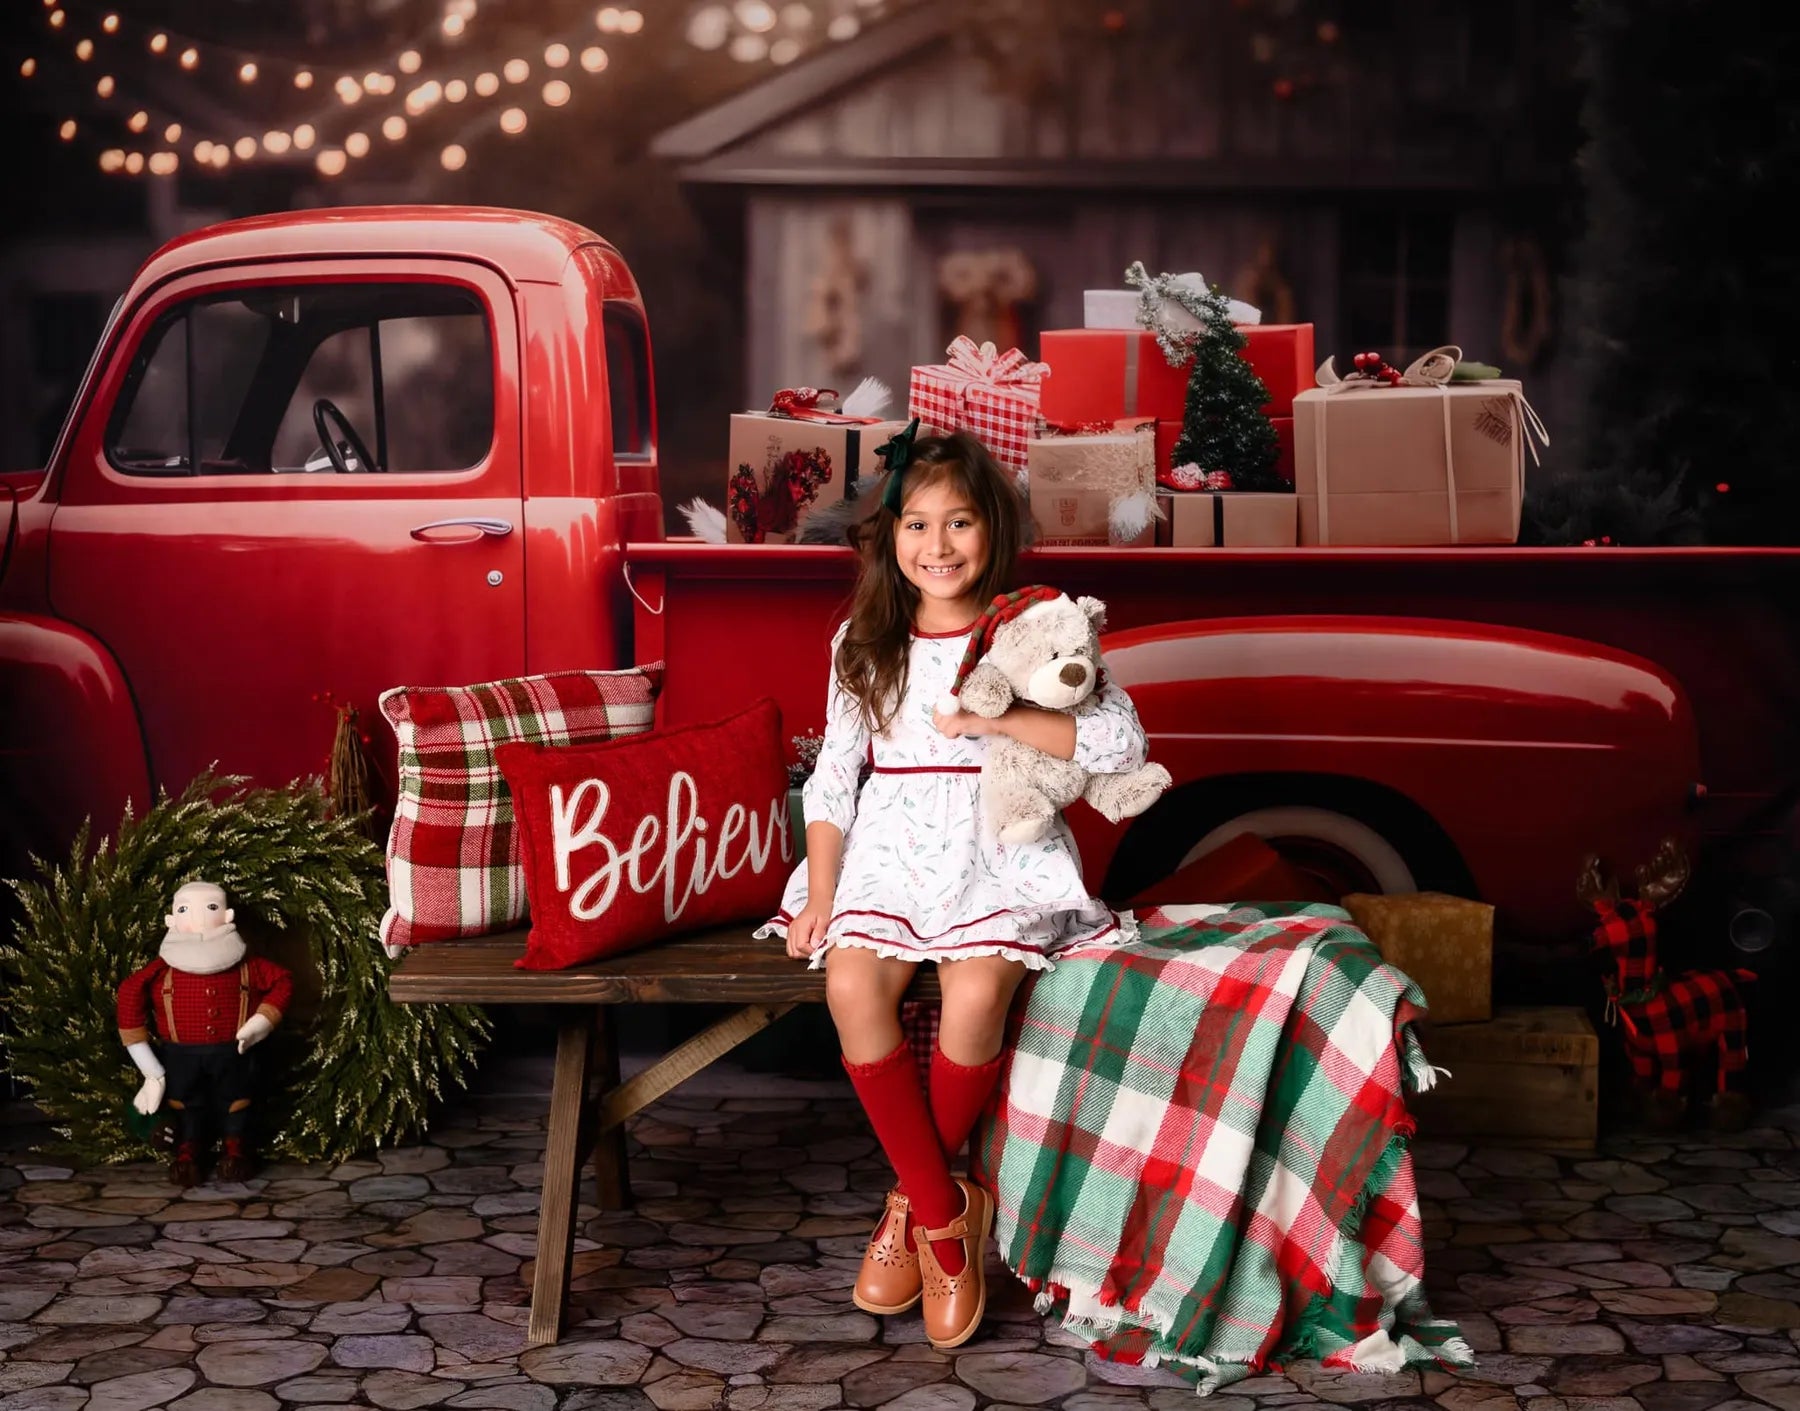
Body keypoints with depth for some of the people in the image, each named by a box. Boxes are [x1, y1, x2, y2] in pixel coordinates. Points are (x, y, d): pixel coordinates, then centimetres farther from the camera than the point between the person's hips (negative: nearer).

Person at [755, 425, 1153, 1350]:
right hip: (890, 848, 3)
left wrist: (994, 717, -17)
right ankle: (947, 1218, -14)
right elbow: (835, 773, 10)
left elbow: (1122, 743, -10)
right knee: (851, 985, -27)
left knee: (976, 993, -31)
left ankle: (912, 1204, -5)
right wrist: (818, 895, -1)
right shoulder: (864, 643, 11)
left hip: (998, 850, -2)